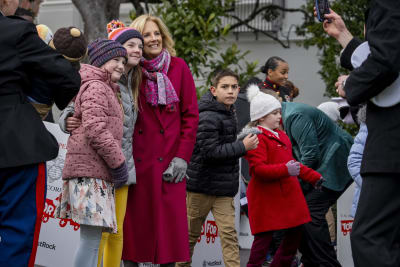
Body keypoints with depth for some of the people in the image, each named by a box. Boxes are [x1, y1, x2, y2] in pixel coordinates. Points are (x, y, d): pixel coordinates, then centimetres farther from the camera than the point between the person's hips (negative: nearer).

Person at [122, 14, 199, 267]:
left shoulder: (178, 68, 5)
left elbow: (191, 115, 4)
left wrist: (183, 156, -4)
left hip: (168, 161, 0)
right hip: (136, 159, 1)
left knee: (169, 220, -2)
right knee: (134, 220, 1)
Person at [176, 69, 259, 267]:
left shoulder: (228, 111, 12)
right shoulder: (208, 117, -17)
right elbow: (210, 151, -24)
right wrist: (243, 146, -20)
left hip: (223, 187, 7)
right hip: (201, 184, -7)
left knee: (229, 233, -4)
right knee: (191, 233, 6)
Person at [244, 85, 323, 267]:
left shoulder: (281, 136, 19)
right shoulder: (256, 138, -12)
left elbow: (292, 163, 30)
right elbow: (258, 169, -22)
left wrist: (314, 177, 27)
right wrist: (285, 170, -30)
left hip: (289, 196, 9)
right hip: (266, 199, -9)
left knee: (295, 234, 11)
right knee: (264, 237, -6)